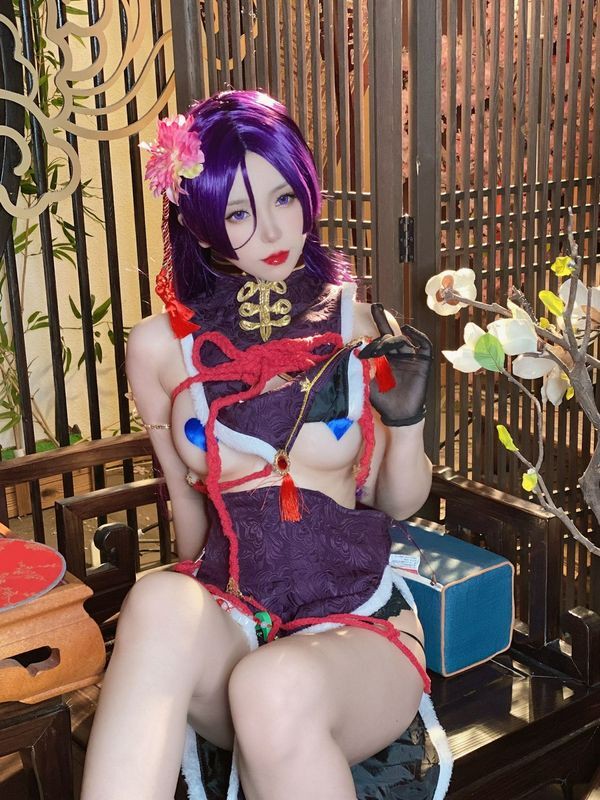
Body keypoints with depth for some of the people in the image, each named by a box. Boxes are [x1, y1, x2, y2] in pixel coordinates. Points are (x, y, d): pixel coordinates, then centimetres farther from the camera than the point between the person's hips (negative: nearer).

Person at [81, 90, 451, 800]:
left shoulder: (359, 327, 2)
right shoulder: (161, 346, 4)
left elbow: (398, 502, 9)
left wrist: (406, 418, -9)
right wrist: (199, 619, 8)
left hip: (356, 623, -1)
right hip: (223, 616, 1)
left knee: (276, 688, -36)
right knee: (159, 602, -34)